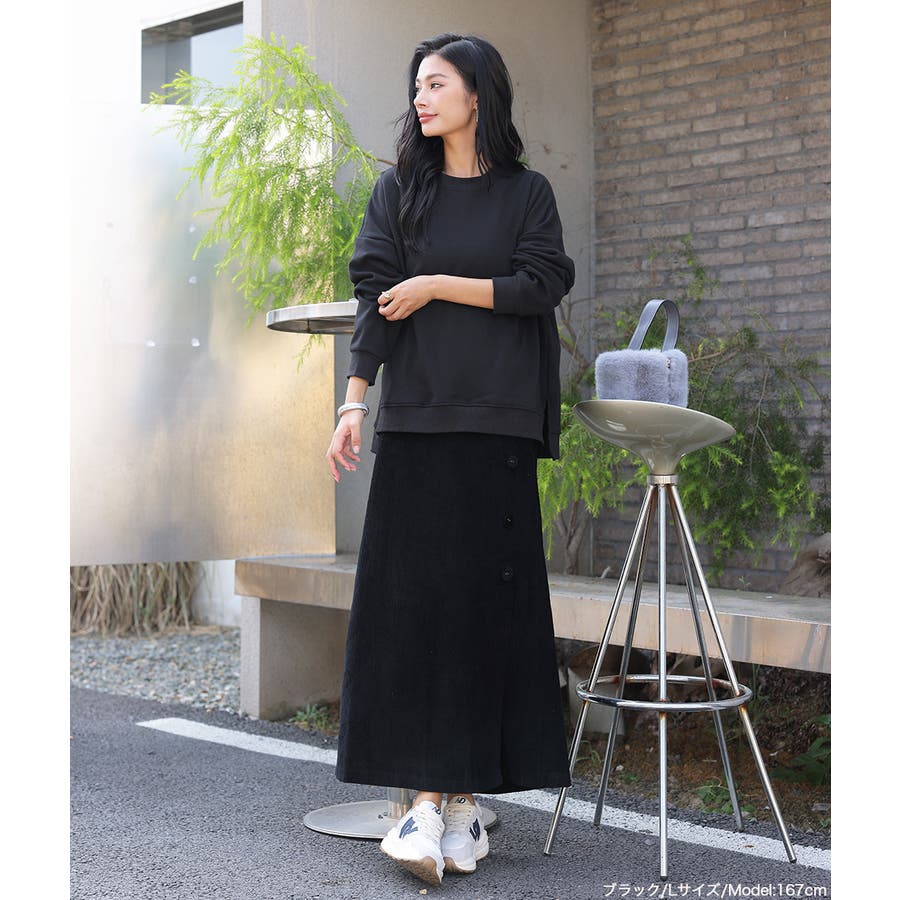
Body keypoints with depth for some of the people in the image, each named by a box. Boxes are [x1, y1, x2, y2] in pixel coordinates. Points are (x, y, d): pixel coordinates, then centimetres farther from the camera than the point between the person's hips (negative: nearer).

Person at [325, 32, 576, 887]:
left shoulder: (526, 193, 9)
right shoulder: (399, 191, 12)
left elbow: (540, 285, -4)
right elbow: (375, 297, 1)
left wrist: (438, 284, -6)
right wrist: (354, 401, -9)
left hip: (497, 426, -1)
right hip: (415, 421, 1)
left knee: (487, 603, -2)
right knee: (413, 601, -5)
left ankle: (468, 793, 4)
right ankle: (428, 799, -4)